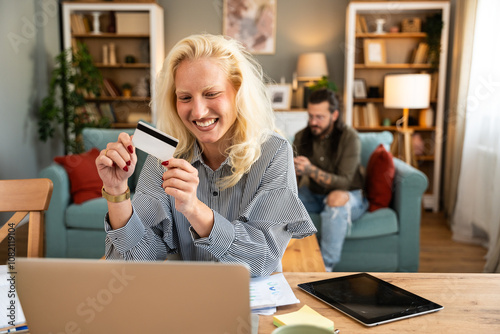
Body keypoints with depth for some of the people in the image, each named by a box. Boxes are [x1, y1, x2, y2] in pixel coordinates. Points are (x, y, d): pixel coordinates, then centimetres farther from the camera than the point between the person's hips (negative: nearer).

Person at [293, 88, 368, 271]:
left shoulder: (349, 137, -18)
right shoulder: (302, 137, -4)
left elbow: (344, 182, -26)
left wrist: (311, 170, -39)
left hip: (351, 196, -5)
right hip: (314, 194, 5)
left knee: (337, 197, -39)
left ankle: (326, 266, -31)